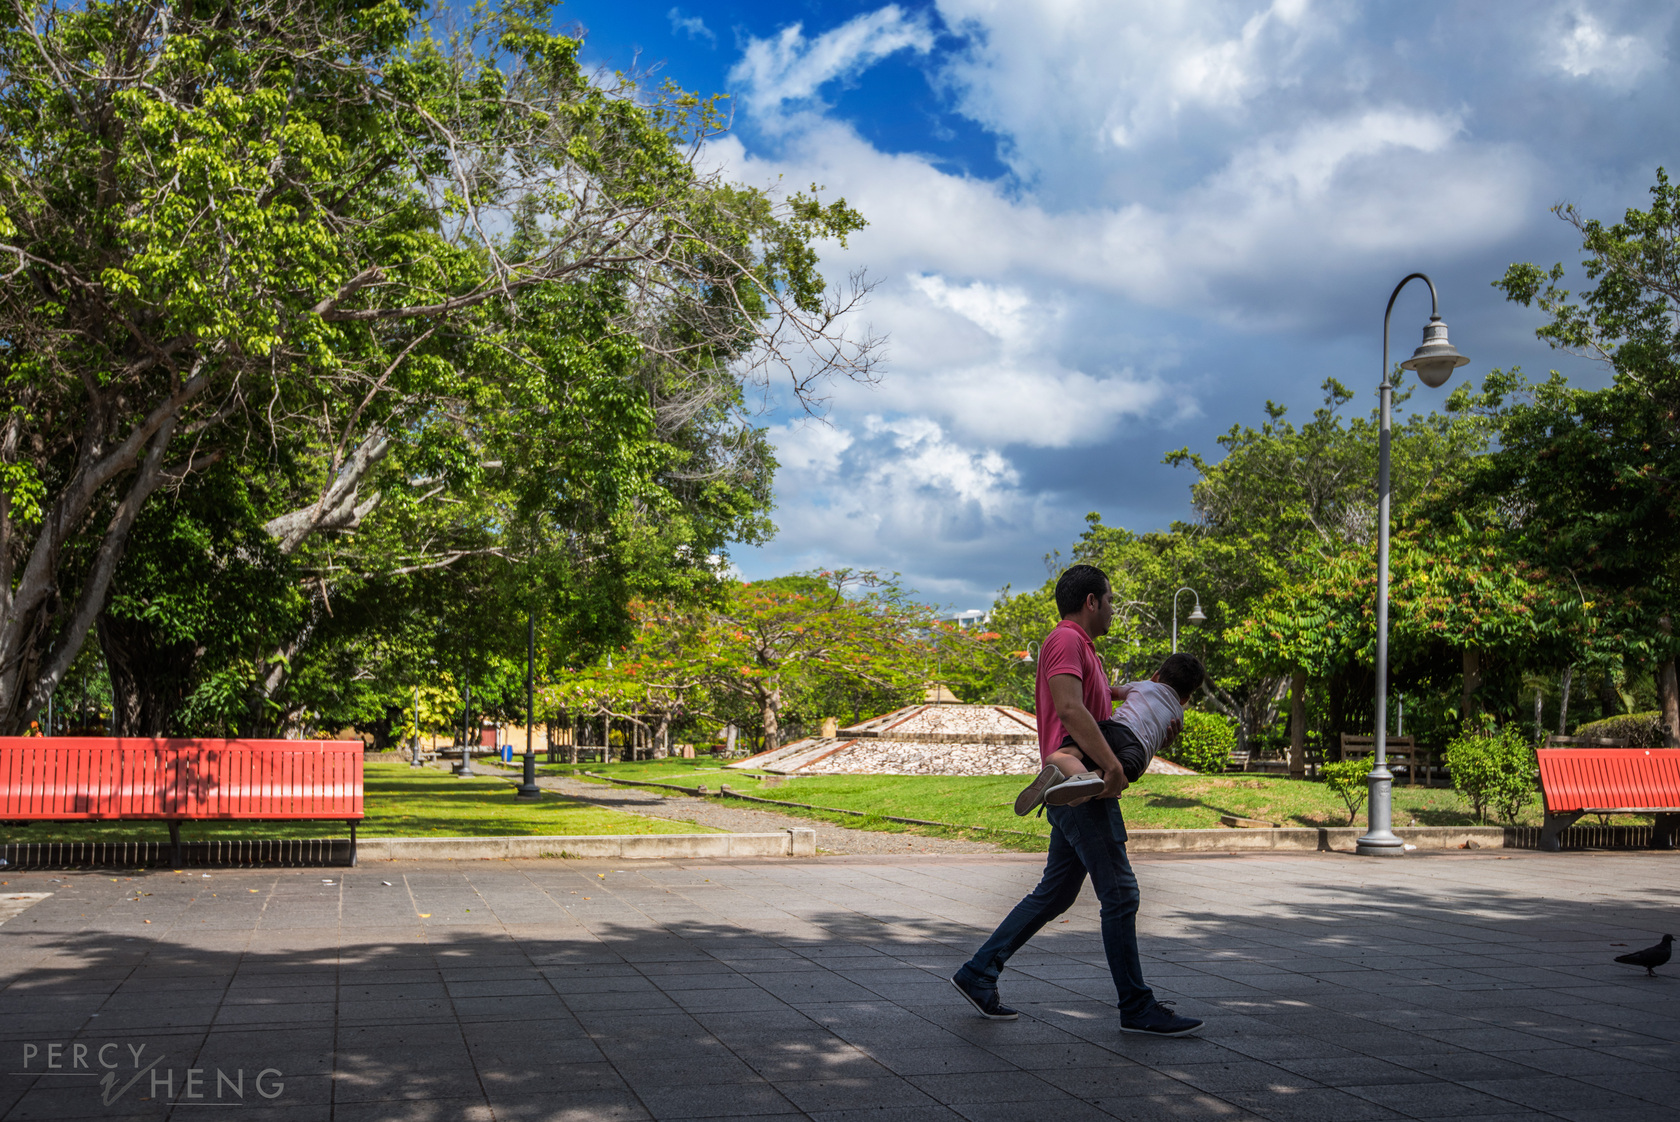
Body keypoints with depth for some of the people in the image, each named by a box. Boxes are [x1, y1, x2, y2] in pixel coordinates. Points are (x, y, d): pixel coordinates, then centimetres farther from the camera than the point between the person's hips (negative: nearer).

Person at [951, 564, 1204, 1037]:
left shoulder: (1083, 648, 23)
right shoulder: (1065, 640, -11)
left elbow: (1103, 695, 42)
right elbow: (1069, 708, -26)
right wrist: (1112, 765, -32)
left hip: (1081, 790, 11)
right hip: (1082, 789, -11)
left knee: (1054, 894, 12)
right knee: (1120, 894, -4)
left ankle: (978, 974, 15)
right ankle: (1137, 1007, 3)